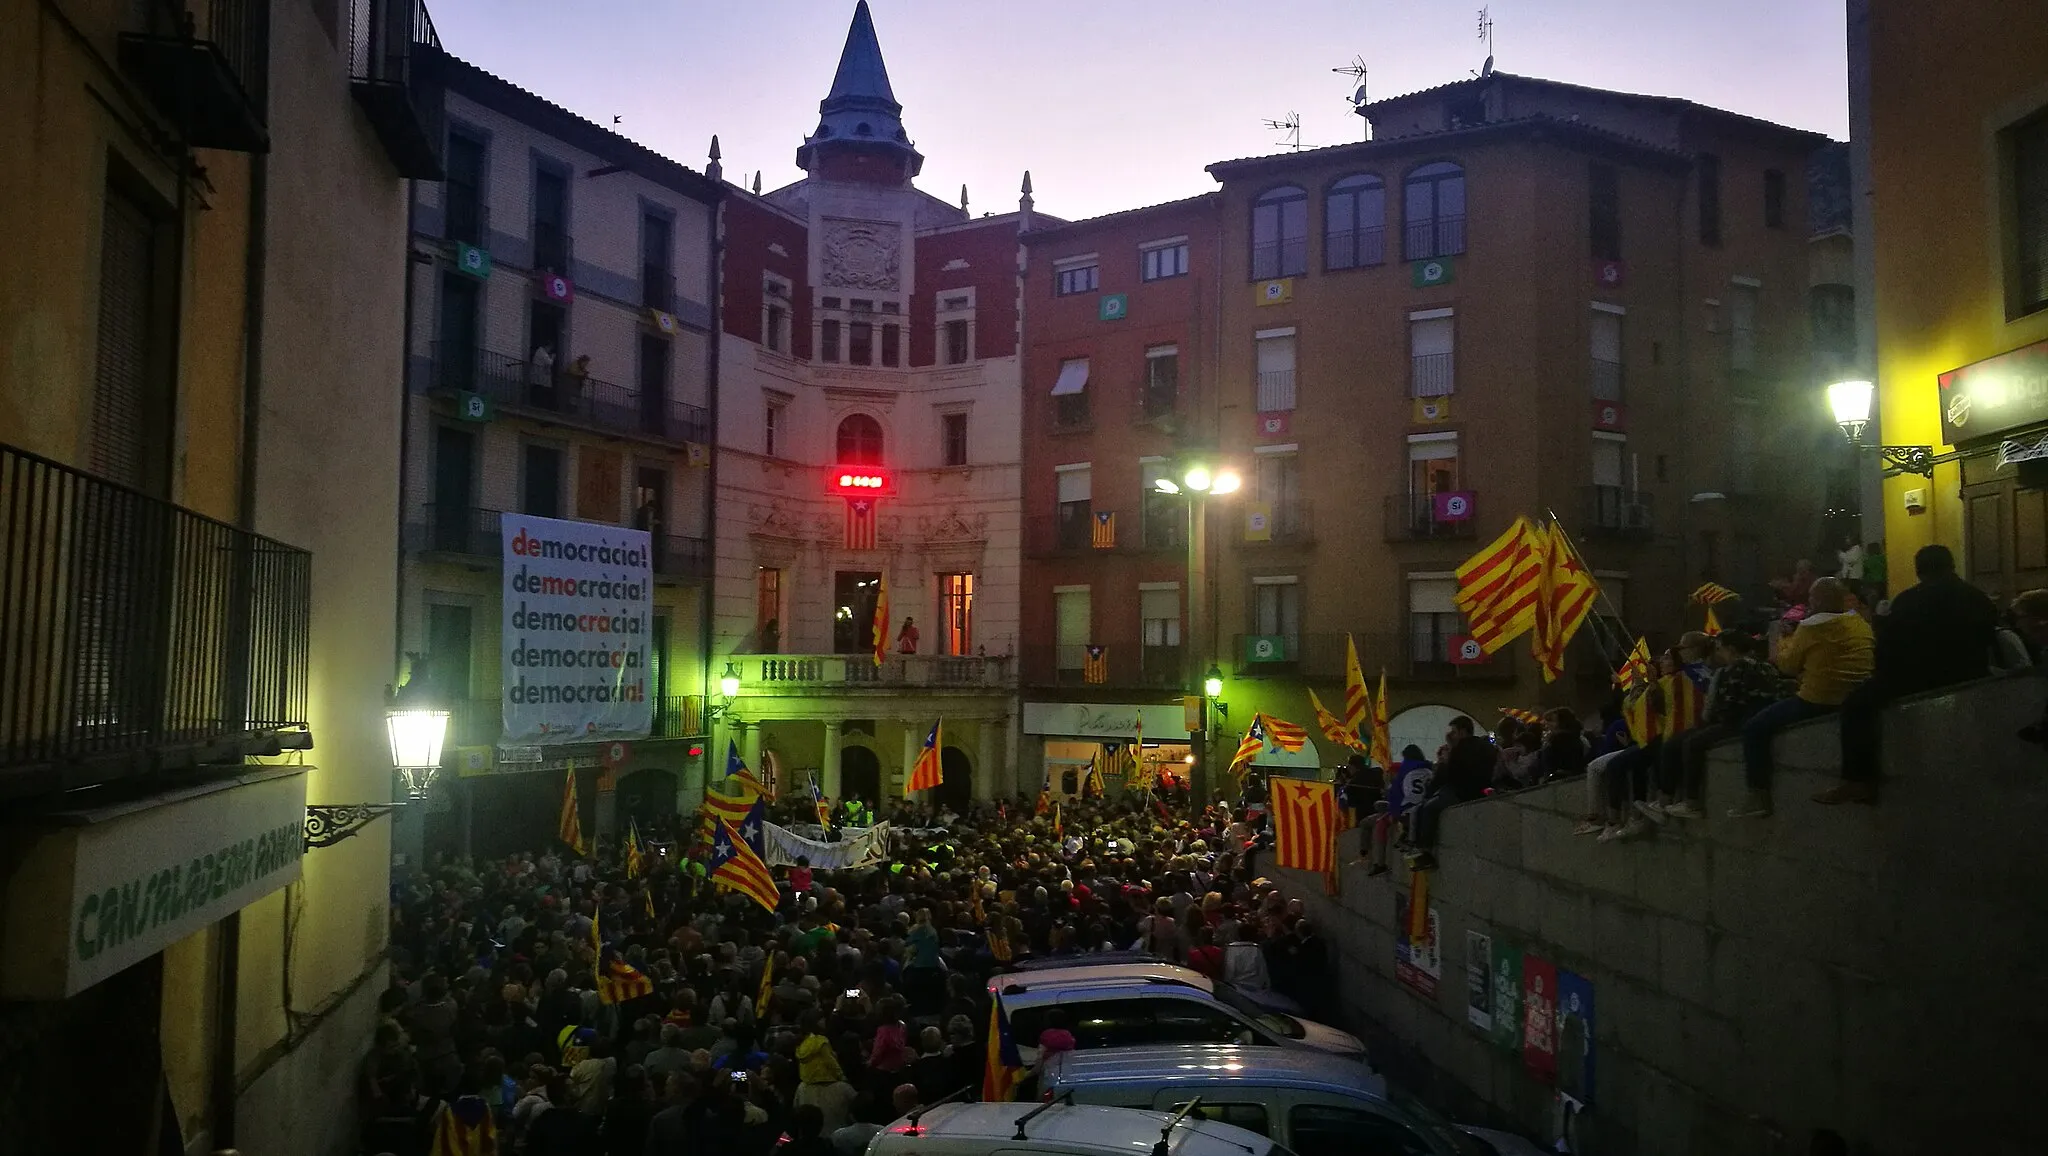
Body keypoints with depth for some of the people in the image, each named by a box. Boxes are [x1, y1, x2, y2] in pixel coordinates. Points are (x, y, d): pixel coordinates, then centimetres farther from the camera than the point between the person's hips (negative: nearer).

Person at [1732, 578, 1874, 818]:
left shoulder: (1811, 626, -10)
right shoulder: (1862, 625, 10)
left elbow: (1788, 665, -2)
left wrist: (1781, 639, 15)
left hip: (1818, 702, -8)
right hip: (1856, 703, 8)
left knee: (1754, 728, 3)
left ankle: (1758, 797, -3)